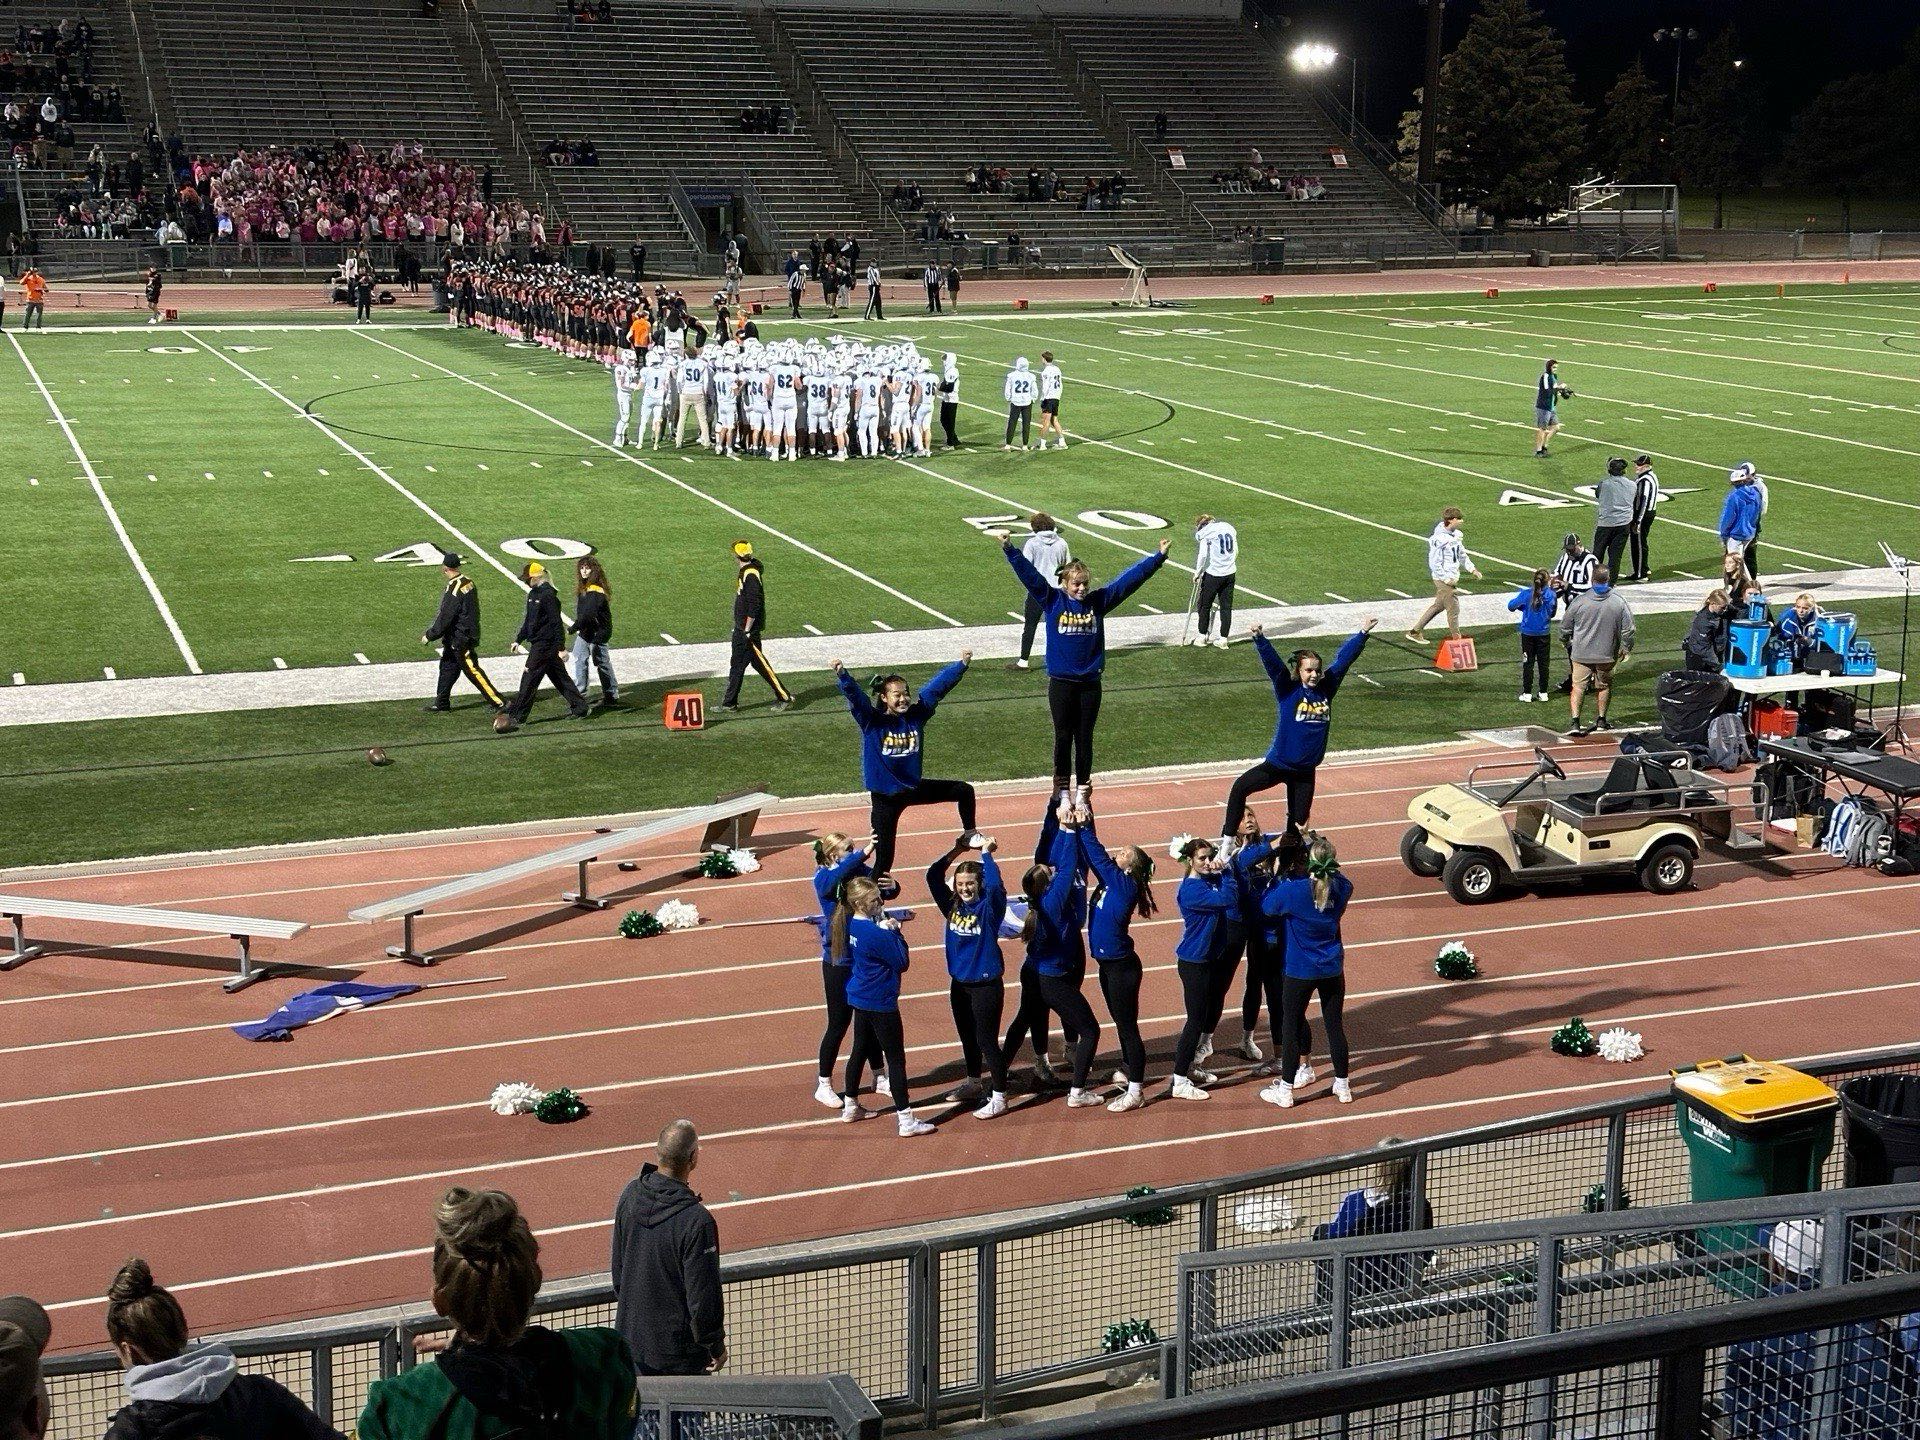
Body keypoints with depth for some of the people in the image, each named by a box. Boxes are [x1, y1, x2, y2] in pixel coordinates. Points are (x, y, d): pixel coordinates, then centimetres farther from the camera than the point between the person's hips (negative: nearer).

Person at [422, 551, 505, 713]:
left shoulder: (454, 589, -24)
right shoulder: (468, 582, 5)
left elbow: (445, 619, -21)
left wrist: (429, 636, -11)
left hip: (460, 640, -9)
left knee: (473, 671, -4)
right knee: (447, 668, 18)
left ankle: (499, 703, -3)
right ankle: (442, 703, 28)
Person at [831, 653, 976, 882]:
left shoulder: (917, 714, -6)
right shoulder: (871, 720, -16)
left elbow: (939, 685, -6)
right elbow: (854, 695, -33)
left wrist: (962, 663, -11)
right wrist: (841, 674, -50)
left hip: (914, 787, 5)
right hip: (885, 797, -5)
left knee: (964, 790, 12)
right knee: (884, 857, -2)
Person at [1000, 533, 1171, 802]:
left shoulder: (1099, 601, 0)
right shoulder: (1053, 600, -4)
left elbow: (1130, 578, 0)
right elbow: (1029, 574, -11)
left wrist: (1158, 557, -3)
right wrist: (1009, 550, -21)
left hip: (1090, 682, 1)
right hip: (1061, 682, -1)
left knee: (1084, 737, 10)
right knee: (1063, 736, 8)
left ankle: (1083, 788, 22)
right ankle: (1062, 788, 19)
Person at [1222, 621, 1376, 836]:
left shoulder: (1326, 689, 0)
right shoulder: (1287, 690, -9)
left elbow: (1344, 658, 5)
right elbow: (1271, 661, -23)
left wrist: (1363, 632, 8)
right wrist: (1259, 638, -38)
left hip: (1306, 771, 3)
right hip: (1278, 764, -3)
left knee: (1298, 823, 10)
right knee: (1240, 788, -20)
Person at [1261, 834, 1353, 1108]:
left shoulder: (1293, 890, -22)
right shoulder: (1342, 888, -10)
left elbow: (1267, 906, -5)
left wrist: (1278, 875, 3)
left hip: (1300, 971, -4)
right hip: (1333, 970, 4)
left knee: (1291, 1029, 9)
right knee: (1335, 1026, 15)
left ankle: (1285, 1091, 16)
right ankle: (1343, 1087, 25)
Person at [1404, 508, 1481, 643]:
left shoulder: (1456, 535, 6)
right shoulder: (1439, 539, -22)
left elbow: (1462, 555, 19)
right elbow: (1434, 563, -20)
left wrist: (1472, 570, 9)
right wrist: (1446, 579, -20)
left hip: (1452, 578, 9)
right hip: (1444, 580, -9)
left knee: (1438, 606, 18)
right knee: (1454, 609, -2)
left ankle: (1414, 632, 27)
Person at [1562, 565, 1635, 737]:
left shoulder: (1579, 601, -10)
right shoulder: (1619, 602, -9)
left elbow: (1565, 626, 0)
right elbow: (1628, 629, -4)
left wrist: (1568, 642, 20)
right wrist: (1627, 649, 13)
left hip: (1581, 653, -1)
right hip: (1607, 654, 1)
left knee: (1578, 686, 2)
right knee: (1604, 686, 19)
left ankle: (1575, 722, -10)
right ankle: (1601, 719, 31)